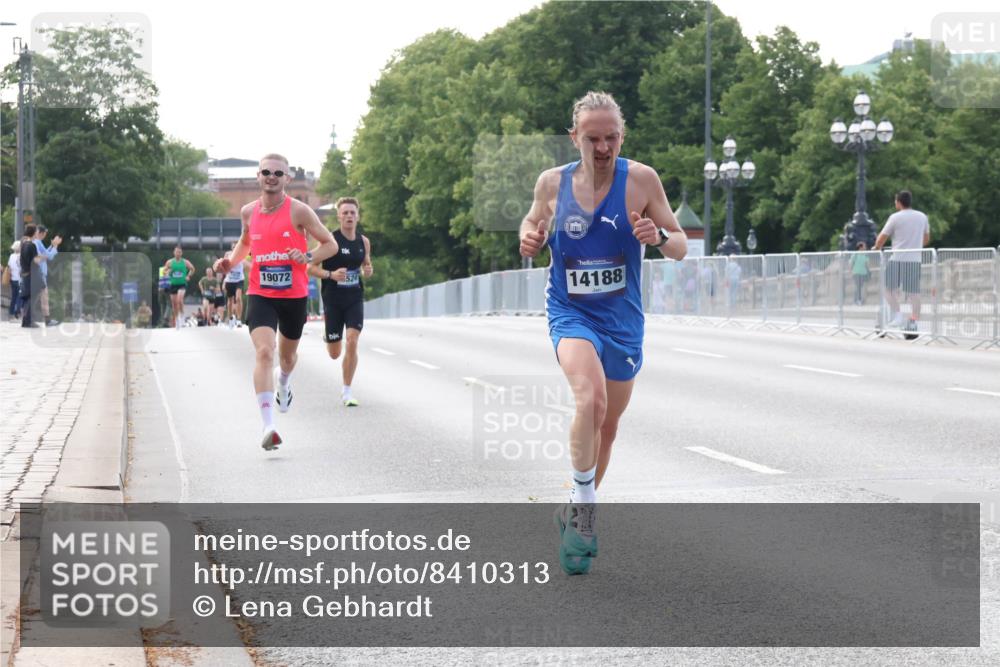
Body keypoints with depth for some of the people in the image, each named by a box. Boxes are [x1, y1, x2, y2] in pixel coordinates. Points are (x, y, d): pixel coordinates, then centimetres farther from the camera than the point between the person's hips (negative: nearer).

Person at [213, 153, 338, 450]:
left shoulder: (298, 211, -7)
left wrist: (307, 257, -21)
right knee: (264, 352, -20)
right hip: (260, 295, 0)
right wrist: (231, 261, 5)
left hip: (294, 295, 0)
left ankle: (283, 381, 60)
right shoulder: (249, 211, 3)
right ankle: (268, 426, -26)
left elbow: (330, 245, -2)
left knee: (287, 354, 20)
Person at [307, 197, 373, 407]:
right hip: (333, 299, -2)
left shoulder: (364, 242, 3)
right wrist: (331, 274, -26)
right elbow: (311, 267, -9)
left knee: (352, 342, -16)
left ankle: (346, 391, -3)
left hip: (355, 298, 2)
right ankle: (327, 338, 47)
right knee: (334, 354, 7)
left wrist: (367, 272, -4)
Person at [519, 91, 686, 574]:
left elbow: (680, 247, -4)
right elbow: (533, 222, 15)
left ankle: (578, 511, 37)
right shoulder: (552, 182, -5)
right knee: (591, 398, -30)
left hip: (622, 321, 2)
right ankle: (584, 508, -14)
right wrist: (529, 238, -9)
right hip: (570, 314, -2)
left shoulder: (641, 180, -8)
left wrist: (660, 236, -27)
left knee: (607, 426, 15)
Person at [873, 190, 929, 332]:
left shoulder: (895, 217, -4)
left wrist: (877, 247, 21)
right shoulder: (922, 217, 11)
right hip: (915, 260, 4)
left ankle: (897, 314, -9)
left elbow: (882, 238, 1)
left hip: (897, 259, -4)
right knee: (914, 292, 4)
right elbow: (926, 239, 21)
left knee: (890, 288, 6)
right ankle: (914, 321, 3)